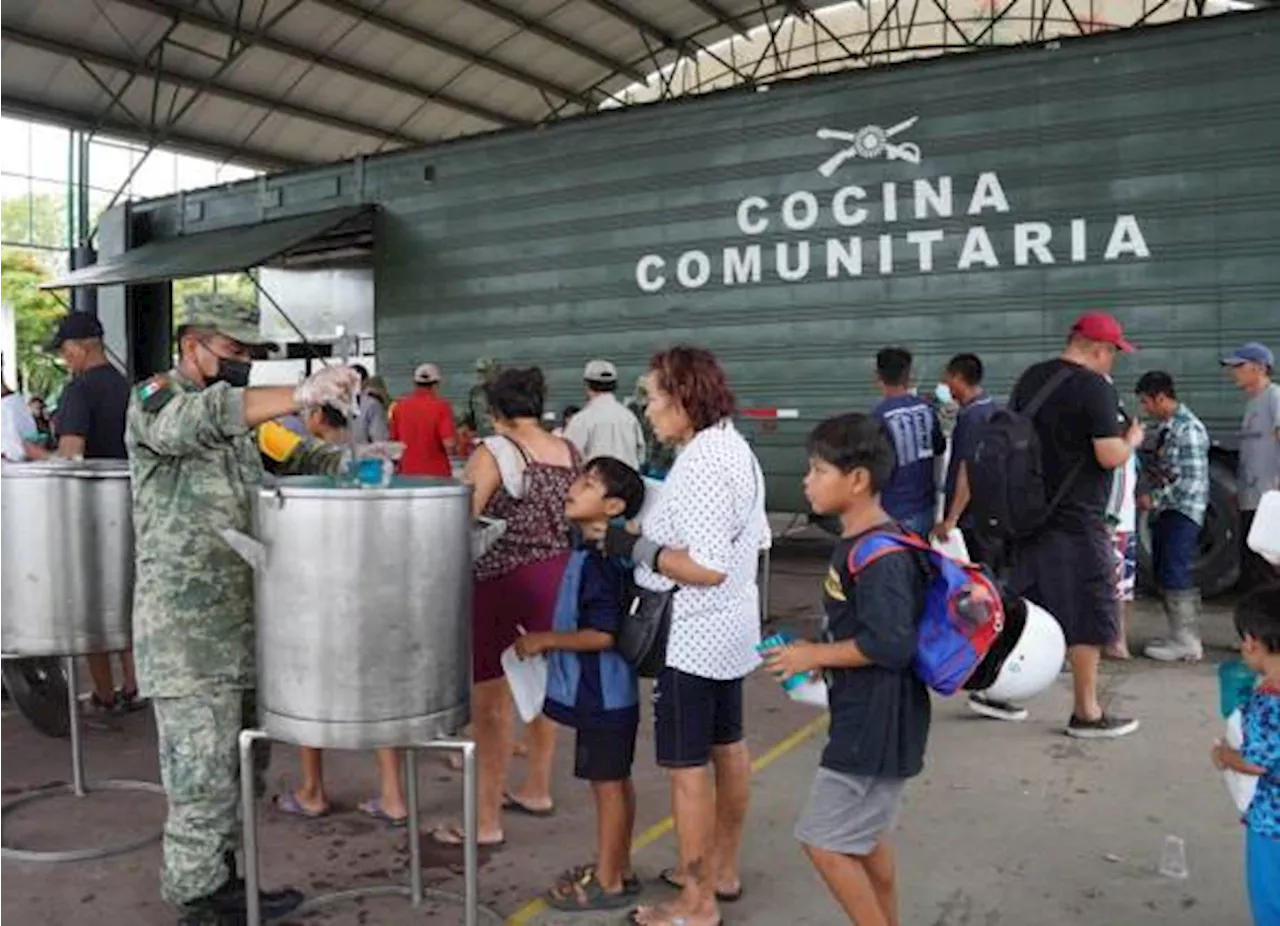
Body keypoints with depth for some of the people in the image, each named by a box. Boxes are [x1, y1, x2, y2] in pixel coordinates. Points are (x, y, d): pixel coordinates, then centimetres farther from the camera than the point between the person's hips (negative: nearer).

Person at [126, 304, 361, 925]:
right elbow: (203, 419, -28)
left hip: (243, 620, 8)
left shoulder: (240, 416, 17)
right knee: (204, 775, -4)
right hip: (186, 628, -8)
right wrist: (302, 393, -39)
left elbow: (293, 458, 18)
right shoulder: (154, 400, -6)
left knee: (242, 765, 14)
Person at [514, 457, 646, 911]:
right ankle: (618, 868, 32)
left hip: (602, 696, -10)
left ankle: (607, 882, 17)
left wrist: (545, 640, -19)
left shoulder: (599, 561, -23)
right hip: (606, 693, 10)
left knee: (607, 785, 3)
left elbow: (603, 635, -26)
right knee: (616, 783, 19)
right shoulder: (592, 552, 8)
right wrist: (549, 640, 18)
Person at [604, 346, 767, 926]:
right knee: (727, 748, 20)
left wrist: (635, 547, -20)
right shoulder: (734, 449, 8)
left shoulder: (701, 464, -24)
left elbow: (707, 568, -28)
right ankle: (722, 868, 37)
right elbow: (754, 539, 15)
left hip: (691, 637, -11)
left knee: (687, 767, 1)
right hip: (727, 628, 11)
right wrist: (654, 530, 15)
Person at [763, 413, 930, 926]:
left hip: (876, 725, -10)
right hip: (867, 719, 10)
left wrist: (814, 656, -18)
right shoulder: (856, 543, 8)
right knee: (866, 836, 21)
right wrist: (818, 656, 8)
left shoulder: (879, 556, -23)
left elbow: (890, 644, -28)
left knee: (824, 840, -1)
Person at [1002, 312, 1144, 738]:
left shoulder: (1030, 378, 10)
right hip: (1075, 522, -8)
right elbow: (1110, 456, -17)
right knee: (1088, 616, 4)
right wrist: (1132, 440, 1)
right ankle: (1086, 713, 13)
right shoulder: (1095, 387, -14)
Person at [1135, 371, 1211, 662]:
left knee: (1177, 577, -7)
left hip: (1183, 512, -9)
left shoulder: (1189, 429, -16)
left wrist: (1154, 499, -16)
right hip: (1166, 511, 9)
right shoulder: (1166, 427, 12)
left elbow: (1191, 481, -20)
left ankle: (1187, 642, 0)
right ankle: (1181, 636, 23)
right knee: (1165, 575, 13)